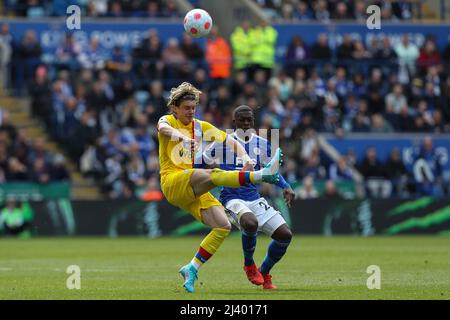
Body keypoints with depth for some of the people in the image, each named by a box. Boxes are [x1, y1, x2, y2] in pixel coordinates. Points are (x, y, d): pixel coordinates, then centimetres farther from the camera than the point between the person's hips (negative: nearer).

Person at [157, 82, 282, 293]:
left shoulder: (201, 127, 20)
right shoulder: (168, 121, 5)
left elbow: (229, 141, 16)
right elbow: (164, 128, -22)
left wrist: (244, 156, -7)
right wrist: (183, 137, -44)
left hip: (194, 192, 6)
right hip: (173, 183, -6)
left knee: (223, 226, -10)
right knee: (212, 174, -33)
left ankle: (192, 269, -5)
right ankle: (260, 175, -46)